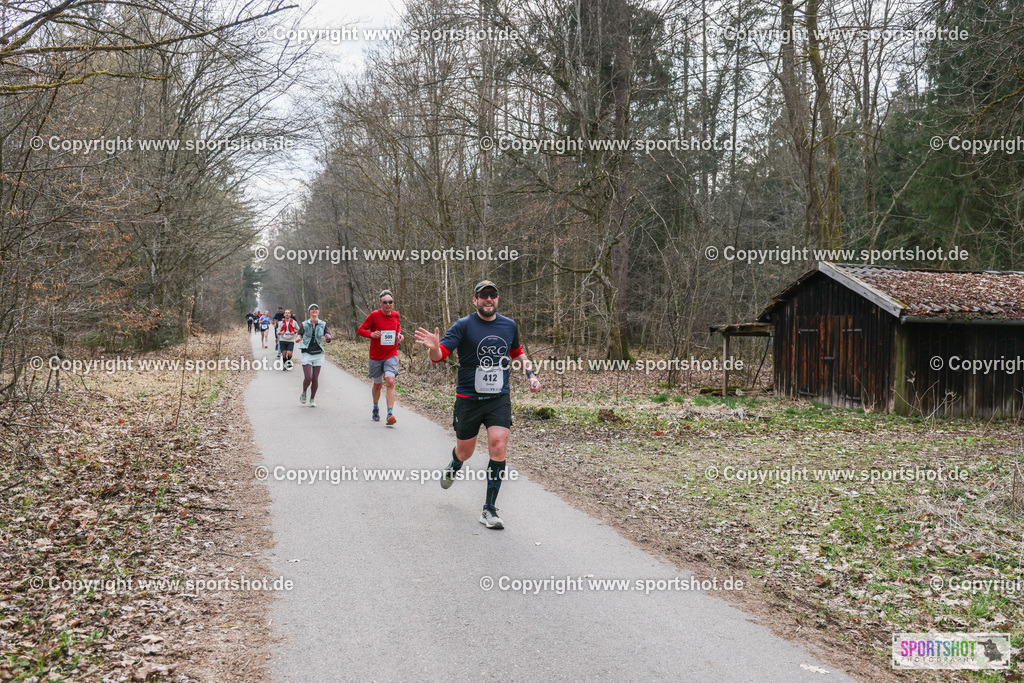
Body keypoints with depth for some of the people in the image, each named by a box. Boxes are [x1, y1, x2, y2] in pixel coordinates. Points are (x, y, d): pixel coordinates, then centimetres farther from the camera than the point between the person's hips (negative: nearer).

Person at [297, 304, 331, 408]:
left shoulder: (323, 324, 3)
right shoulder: (304, 324, 2)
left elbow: (328, 340, 3)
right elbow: (300, 334, 16)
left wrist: (328, 337, -20)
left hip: (318, 354, 1)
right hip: (307, 354, -1)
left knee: (315, 379, 1)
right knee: (308, 378, -12)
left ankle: (312, 399, 19)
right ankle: (304, 392, 19)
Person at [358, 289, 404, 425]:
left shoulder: (395, 315, 2)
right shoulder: (374, 315, -10)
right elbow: (360, 330, -4)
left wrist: (400, 334, 2)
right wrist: (371, 334, -23)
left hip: (391, 355, 1)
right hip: (376, 356, -1)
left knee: (390, 381, -19)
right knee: (377, 384, 12)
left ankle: (390, 414, -22)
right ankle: (375, 409, 39)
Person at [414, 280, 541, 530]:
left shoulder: (510, 325, 6)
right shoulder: (464, 326, -7)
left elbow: (517, 352, 26)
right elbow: (439, 355, -15)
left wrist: (530, 373, 11)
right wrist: (433, 347, -38)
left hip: (499, 399, 2)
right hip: (469, 399, -2)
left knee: (498, 448, -14)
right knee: (465, 452, 10)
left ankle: (489, 510, -4)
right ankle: (453, 468, 50)